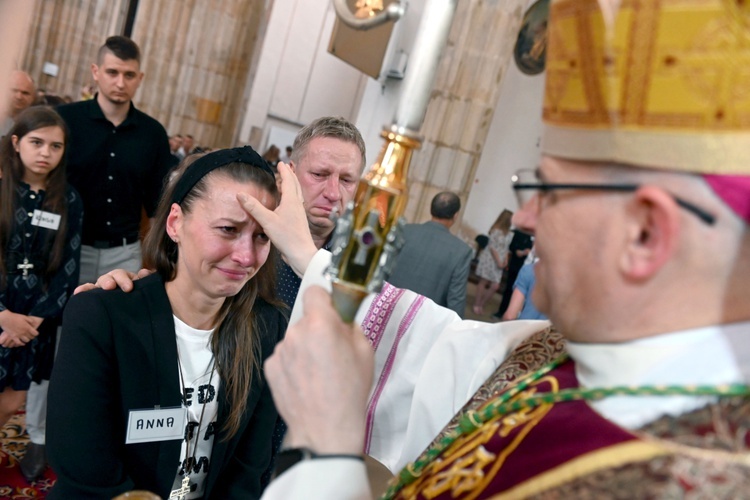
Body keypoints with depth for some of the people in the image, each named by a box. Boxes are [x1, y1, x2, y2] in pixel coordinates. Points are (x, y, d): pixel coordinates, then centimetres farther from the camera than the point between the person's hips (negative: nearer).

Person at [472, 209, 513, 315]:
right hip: (489, 260, -6)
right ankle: (476, 305, 9)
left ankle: (481, 305, 15)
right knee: (483, 282, -1)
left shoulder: (509, 234, 8)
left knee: (495, 286, 1)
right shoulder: (496, 231, -12)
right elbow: (492, 247, -14)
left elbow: (506, 248, 13)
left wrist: (505, 260, 0)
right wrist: (498, 261, -15)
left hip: (498, 263, 6)